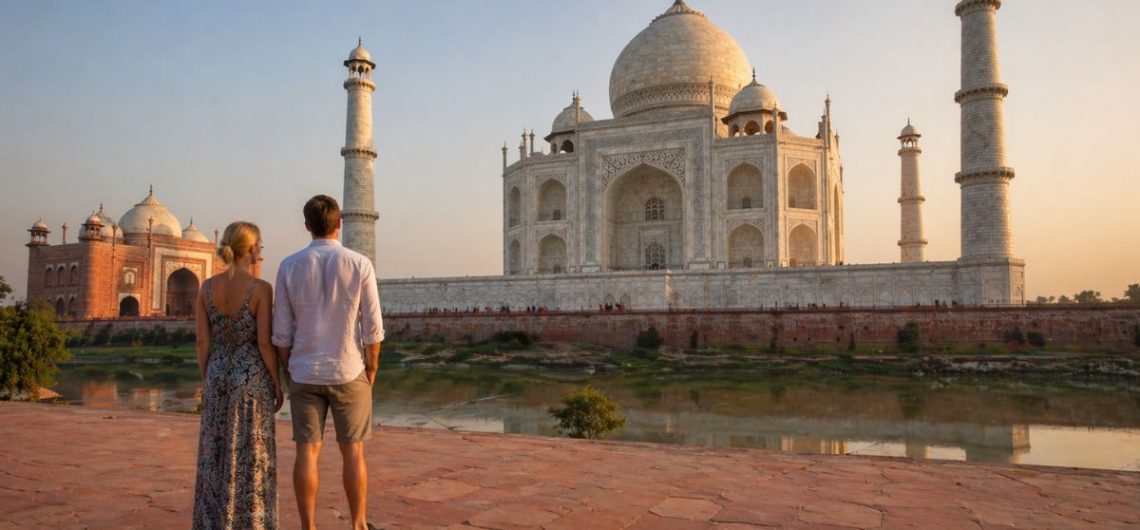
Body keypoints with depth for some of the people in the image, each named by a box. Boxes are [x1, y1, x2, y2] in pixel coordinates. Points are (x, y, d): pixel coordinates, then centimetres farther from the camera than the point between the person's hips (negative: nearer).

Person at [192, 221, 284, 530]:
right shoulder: (261, 288, -13)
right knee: (251, 460, 4)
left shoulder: (207, 287, 1)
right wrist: (278, 383, -4)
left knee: (216, 458, 14)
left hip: (219, 377, 5)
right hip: (252, 379, -5)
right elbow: (264, 343, -14)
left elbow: (202, 342, 2)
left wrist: (206, 383, 13)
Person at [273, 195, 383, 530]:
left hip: (305, 374, 2)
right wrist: (371, 370, 5)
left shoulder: (289, 266, -3)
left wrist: (288, 372, 11)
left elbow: (282, 330, -1)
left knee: (307, 453, 7)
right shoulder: (360, 265, -9)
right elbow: (372, 327, -7)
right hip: (348, 373, -1)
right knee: (353, 452, 8)